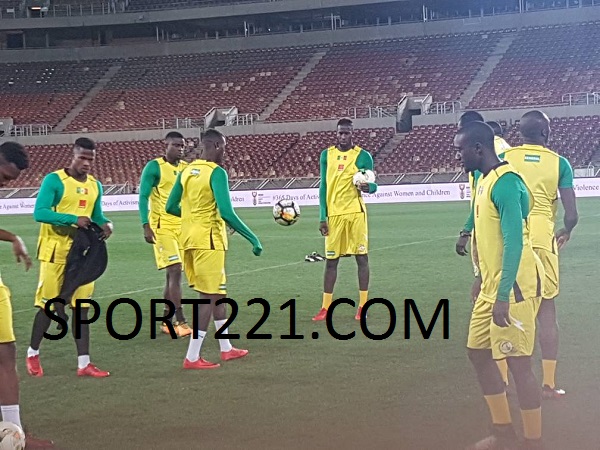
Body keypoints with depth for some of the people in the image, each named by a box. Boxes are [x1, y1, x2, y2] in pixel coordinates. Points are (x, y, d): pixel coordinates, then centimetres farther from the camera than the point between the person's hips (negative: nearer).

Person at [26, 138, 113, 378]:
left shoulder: (95, 186, 10)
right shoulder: (53, 180, -11)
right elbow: (39, 213, -20)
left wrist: (105, 224, -3)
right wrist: (73, 219, -29)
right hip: (55, 251, -6)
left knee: (81, 306, 4)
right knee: (48, 304, 1)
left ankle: (84, 363, 6)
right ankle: (32, 354, 21)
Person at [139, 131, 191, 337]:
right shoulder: (154, 167, -7)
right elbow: (143, 197, -9)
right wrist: (146, 226, -17)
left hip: (183, 226, 6)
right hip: (162, 227, -6)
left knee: (173, 273, 10)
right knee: (174, 270, -13)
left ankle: (166, 320, 18)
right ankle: (180, 322, -13)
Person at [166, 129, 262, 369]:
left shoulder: (186, 171, 10)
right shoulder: (216, 172, -14)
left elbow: (171, 207, 15)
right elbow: (226, 212, -22)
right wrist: (253, 238, -16)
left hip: (189, 240, 8)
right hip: (209, 241, -8)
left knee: (218, 294, 18)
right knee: (209, 297, -2)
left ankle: (226, 348, 27)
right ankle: (192, 358, -2)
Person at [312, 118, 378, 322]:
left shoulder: (363, 156, 1)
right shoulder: (326, 154, 9)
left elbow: (373, 185, 4)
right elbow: (324, 186, 11)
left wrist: (367, 187, -22)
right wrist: (322, 217, 5)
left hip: (355, 213, -2)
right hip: (333, 213, 2)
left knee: (361, 257, -1)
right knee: (331, 259, 5)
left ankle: (362, 305, 6)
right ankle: (325, 308, 11)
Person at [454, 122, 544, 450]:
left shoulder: (505, 182, -18)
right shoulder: (485, 180, 12)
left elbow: (514, 242, -23)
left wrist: (503, 295, -25)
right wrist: (483, 280, 27)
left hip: (513, 287, -10)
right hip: (492, 285, 10)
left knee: (518, 362, -5)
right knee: (478, 353, 15)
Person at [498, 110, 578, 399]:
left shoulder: (504, 158, 4)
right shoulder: (559, 163, 4)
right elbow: (571, 215, -1)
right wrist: (566, 231, 21)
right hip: (542, 237, -1)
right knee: (546, 309, 9)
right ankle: (549, 383, 11)